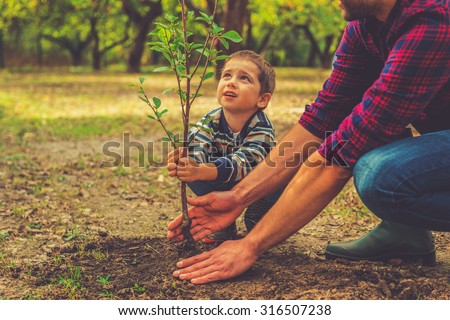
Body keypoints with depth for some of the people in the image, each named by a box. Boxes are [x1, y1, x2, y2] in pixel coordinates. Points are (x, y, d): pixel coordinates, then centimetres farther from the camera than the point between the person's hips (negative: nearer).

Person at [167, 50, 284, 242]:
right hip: (222, 187, 3)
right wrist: (181, 163, -61)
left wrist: (201, 171, -64)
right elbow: (196, 151, -35)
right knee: (189, 174, -24)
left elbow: (241, 163, -47)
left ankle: (257, 221, -3)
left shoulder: (262, 128, -31)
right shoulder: (209, 123, -19)